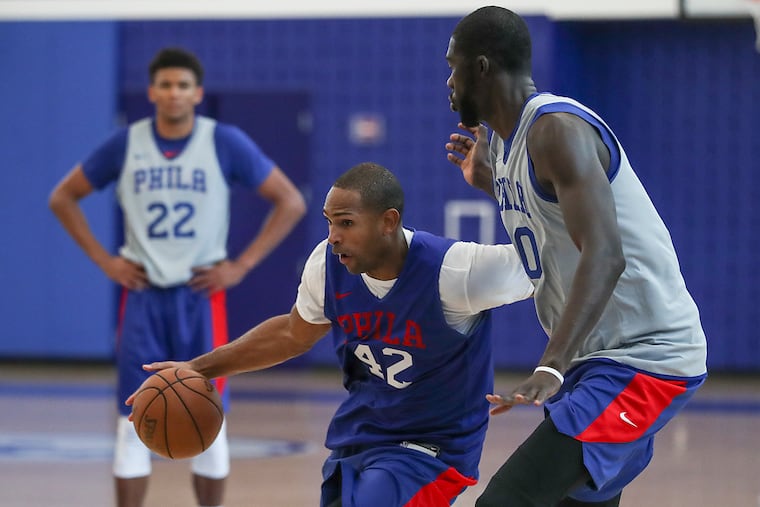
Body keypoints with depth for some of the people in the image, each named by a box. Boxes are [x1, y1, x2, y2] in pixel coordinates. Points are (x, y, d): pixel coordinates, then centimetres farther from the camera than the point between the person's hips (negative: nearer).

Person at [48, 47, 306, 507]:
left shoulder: (226, 143, -6)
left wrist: (241, 266, -8)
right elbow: (64, 198, 10)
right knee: (134, 422, -1)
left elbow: (290, 202, -3)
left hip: (202, 294, -1)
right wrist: (103, 259, 0)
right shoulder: (126, 145, -1)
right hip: (143, 295, 1)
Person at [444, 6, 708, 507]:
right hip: (600, 358, 11)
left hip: (644, 360, -11)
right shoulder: (508, 137, 12)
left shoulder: (557, 130, -18)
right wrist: (489, 181, 22)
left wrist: (550, 370, -41)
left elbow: (605, 256, -31)